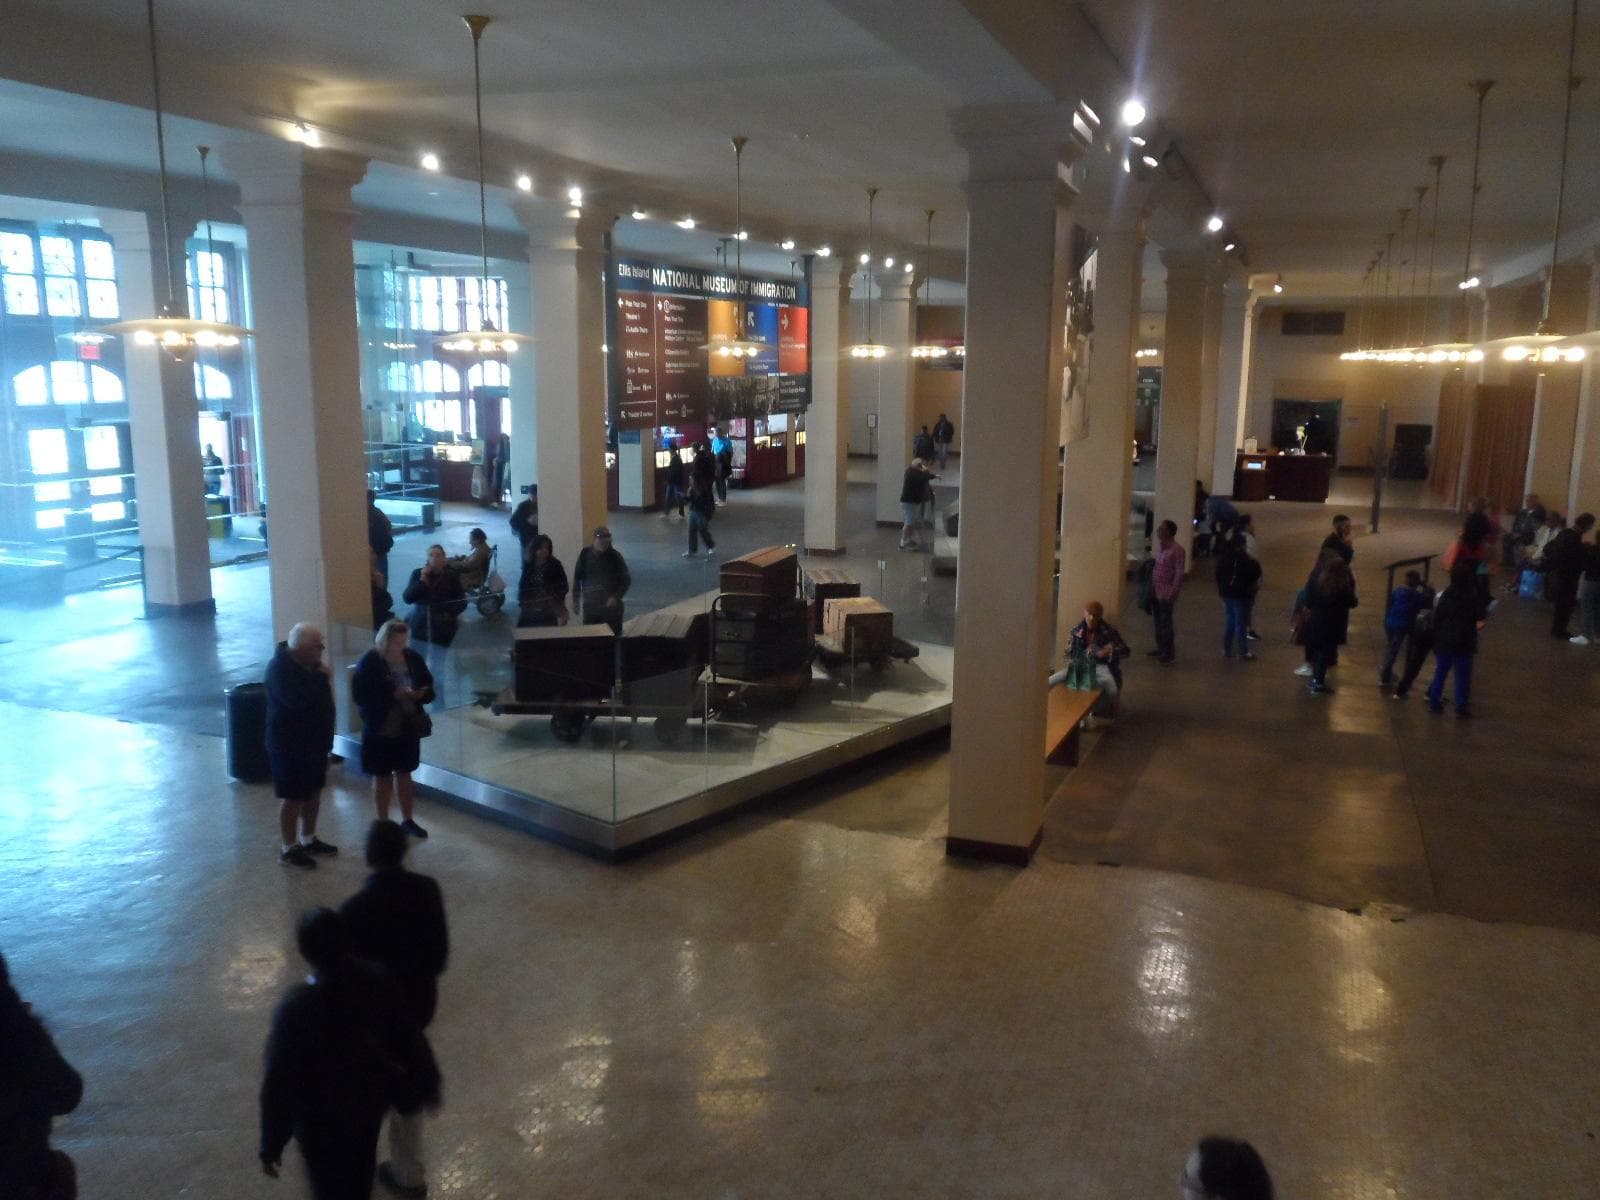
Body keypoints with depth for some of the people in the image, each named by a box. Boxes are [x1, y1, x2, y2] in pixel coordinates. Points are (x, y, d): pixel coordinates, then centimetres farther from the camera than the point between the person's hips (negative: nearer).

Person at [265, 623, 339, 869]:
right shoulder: (280, 668, -21)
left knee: (314, 793, 17)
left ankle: (308, 840, 31)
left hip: (314, 741, 9)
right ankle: (288, 849, 13)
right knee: (292, 798, 1)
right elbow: (297, 699, -36)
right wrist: (321, 677, -27)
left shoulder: (308, 663, 7)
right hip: (289, 746, -9)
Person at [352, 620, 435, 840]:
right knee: (382, 777, 8)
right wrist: (394, 695, -26)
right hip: (380, 729, -4)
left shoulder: (412, 658, -1)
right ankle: (383, 824, 21)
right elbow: (360, 695, -19)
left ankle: (408, 820, 28)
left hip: (409, 727, 4)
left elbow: (428, 687, 5)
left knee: (404, 774, 16)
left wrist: (420, 693, -18)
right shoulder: (369, 662, -14)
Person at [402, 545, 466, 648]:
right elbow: (407, 598, -9)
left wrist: (449, 613, -19)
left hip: (443, 628, -1)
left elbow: (462, 602, -2)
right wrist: (422, 580, -17)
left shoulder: (452, 575, -1)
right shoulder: (418, 573, 1)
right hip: (419, 625, 1)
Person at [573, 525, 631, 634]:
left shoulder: (615, 556, -4)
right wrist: (576, 600, 5)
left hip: (611, 606, -1)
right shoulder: (585, 554, 1)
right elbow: (577, 578, 9)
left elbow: (626, 580, -1)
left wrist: (616, 596, -14)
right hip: (590, 607, 2)